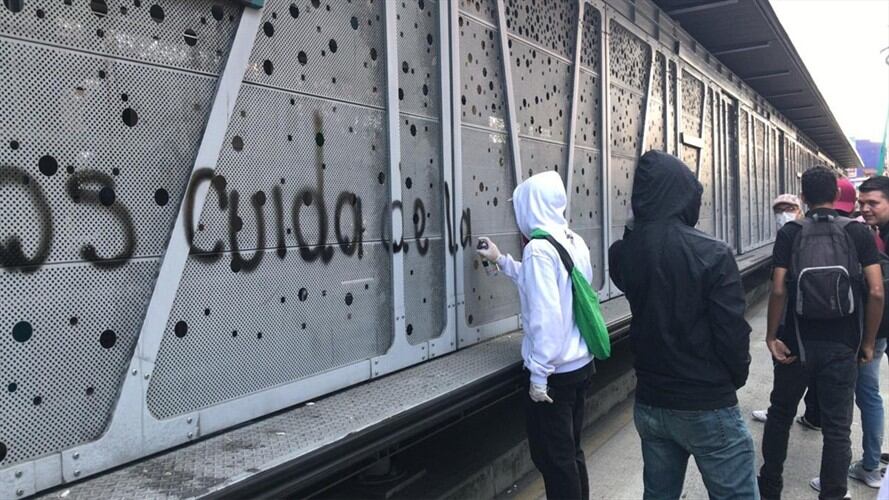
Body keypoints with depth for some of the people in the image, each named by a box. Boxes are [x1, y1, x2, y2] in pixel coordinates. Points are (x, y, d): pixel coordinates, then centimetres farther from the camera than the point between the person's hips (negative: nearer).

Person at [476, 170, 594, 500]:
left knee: (552, 458, 6)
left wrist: (538, 375, -18)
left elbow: (546, 317, -25)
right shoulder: (574, 241, 6)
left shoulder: (538, 248, -20)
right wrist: (501, 261, 28)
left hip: (555, 372, -8)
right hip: (582, 363, 8)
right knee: (571, 452, 21)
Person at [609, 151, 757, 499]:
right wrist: (735, 378, 4)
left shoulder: (621, 253, -4)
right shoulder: (712, 254, -19)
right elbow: (733, 332, -16)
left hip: (649, 404, 5)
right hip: (708, 407, -5)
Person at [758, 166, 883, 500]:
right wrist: (868, 342, 1)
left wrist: (771, 336, -4)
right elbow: (876, 292, -8)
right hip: (842, 347, 0)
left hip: (797, 344, 0)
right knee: (837, 428, 8)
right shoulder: (858, 232, -2)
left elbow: (778, 290, -12)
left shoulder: (789, 233, -4)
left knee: (780, 415, 17)